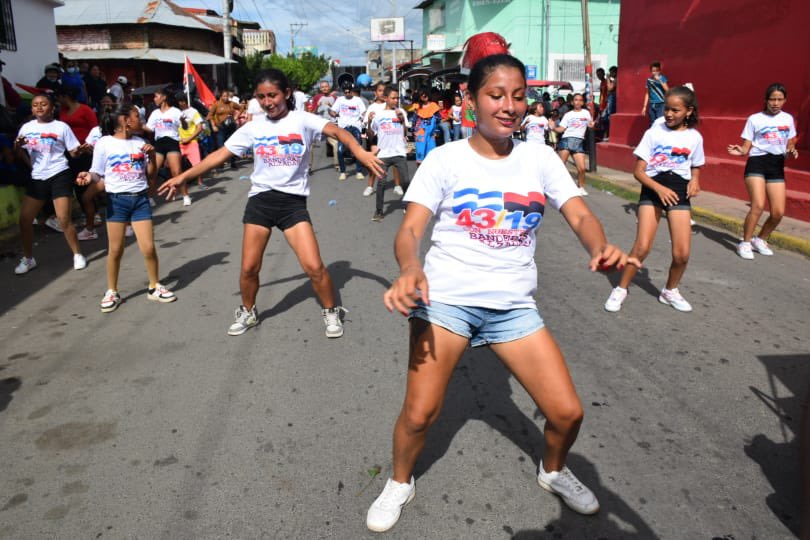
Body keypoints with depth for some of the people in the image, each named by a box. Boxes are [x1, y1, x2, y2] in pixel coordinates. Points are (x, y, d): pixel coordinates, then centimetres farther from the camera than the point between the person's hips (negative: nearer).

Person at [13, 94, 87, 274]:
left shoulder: (61, 126, -2)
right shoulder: (27, 127, 9)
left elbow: (74, 152, -3)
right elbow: (19, 153, 17)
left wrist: (82, 150, -25)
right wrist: (17, 146, -5)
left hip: (59, 176, -5)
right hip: (37, 178, 5)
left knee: (64, 219, -9)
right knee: (24, 219, 3)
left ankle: (78, 255, 9)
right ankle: (28, 259, 20)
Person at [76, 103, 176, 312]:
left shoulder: (140, 143, 7)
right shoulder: (104, 143, -4)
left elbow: (151, 174, 10)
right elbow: (97, 173, 1)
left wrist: (152, 156, -6)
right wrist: (88, 176, -21)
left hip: (140, 199, 3)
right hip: (117, 200, -2)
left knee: (148, 247, 0)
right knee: (115, 250, 4)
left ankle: (154, 287, 18)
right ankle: (112, 292, 19)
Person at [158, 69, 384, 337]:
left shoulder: (302, 120, -5)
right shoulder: (253, 127, 4)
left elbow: (336, 131, -20)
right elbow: (220, 154, 10)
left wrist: (359, 151, -41)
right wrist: (184, 176, 8)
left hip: (293, 201, -3)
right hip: (260, 200, 3)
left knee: (314, 267, -9)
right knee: (249, 268, 6)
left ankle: (331, 312, 16)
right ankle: (247, 312, 33)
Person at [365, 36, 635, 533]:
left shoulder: (540, 158, 6)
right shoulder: (444, 160, -2)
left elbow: (581, 215, -1)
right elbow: (410, 230, -10)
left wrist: (601, 248, -25)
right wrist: (410, 269, -33)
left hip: (515, 305, 3)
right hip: (446, 298, -2)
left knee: (567, 412, 0)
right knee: (419, 414, -8)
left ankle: (554, 471, 35)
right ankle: (400, 484, 25)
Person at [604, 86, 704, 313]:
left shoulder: (694, 137, 7)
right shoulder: (654, 132, 0)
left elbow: (695, 170, 19)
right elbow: (638, 171, -4)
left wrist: (694, 181, -4)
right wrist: (659, 188, -19)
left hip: (678, 192, 2)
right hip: (652, 189, -2)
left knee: (682, 253, -6)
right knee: (642, 247, -15)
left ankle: (670, 291, 21)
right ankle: (621, 289, 6)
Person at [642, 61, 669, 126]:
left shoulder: (662, 78, -2)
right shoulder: (649, 79, 8)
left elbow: (667, 90, -15)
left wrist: (659, 80, -22)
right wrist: (645, 106, 12)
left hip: (661, 104, -4)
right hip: (651, 105, 4)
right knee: (652, 124, 7)